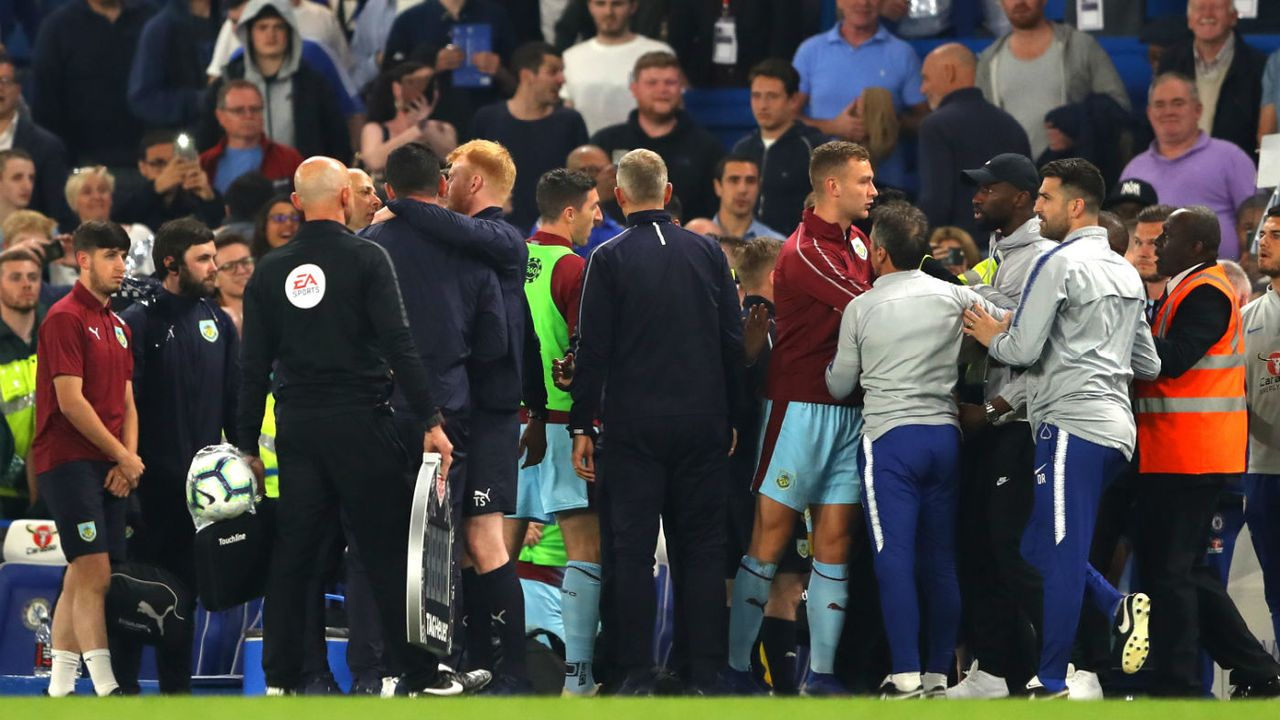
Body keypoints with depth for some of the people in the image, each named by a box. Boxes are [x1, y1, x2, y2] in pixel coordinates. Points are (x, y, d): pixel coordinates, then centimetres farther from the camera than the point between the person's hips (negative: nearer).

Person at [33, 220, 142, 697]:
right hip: (69, 461, -8)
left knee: (80, 577, 8)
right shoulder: (65, 318, -9)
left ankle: (59, 688, 11)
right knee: (94, 572, -14)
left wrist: (128, 460, 1)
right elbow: (71, 401, -14)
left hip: (109, 469, 8)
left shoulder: (117, 326, 18)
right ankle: (105, 687, -18)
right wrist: (123, 457, -9)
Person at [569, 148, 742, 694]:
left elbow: (592, 348, -7)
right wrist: (731, 419, 15)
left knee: (632, 549, 1)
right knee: (700, 547, 7)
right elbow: (734, 341, 8)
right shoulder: (707, 252, 5)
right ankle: (704, 674, 4)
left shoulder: (609, 259, -5)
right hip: (703, 420, 3)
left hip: (633, 424, -3)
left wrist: (581, 427, -1)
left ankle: (637, 673, -2)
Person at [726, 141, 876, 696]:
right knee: (771, 534, -5)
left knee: (835, 537, 4)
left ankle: (822, 672, 6)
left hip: (849, 410, 8)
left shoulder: (855, 242, 14)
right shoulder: (805, 253, -15)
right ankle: (735, 666, -1)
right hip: (803, 406, -8)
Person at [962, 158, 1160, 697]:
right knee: (1042, 550, 14)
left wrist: (992, 335, 10)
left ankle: (1050, 682, -5)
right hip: (1115, 427, 9)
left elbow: (1022, 350, -10)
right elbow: (1148, 365, 23)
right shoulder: (1125, 273, 19)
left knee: (1055, 556, -6)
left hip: (1073, 424, -9)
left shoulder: (1058, 264, -8)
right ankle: (1120, 609, -2)